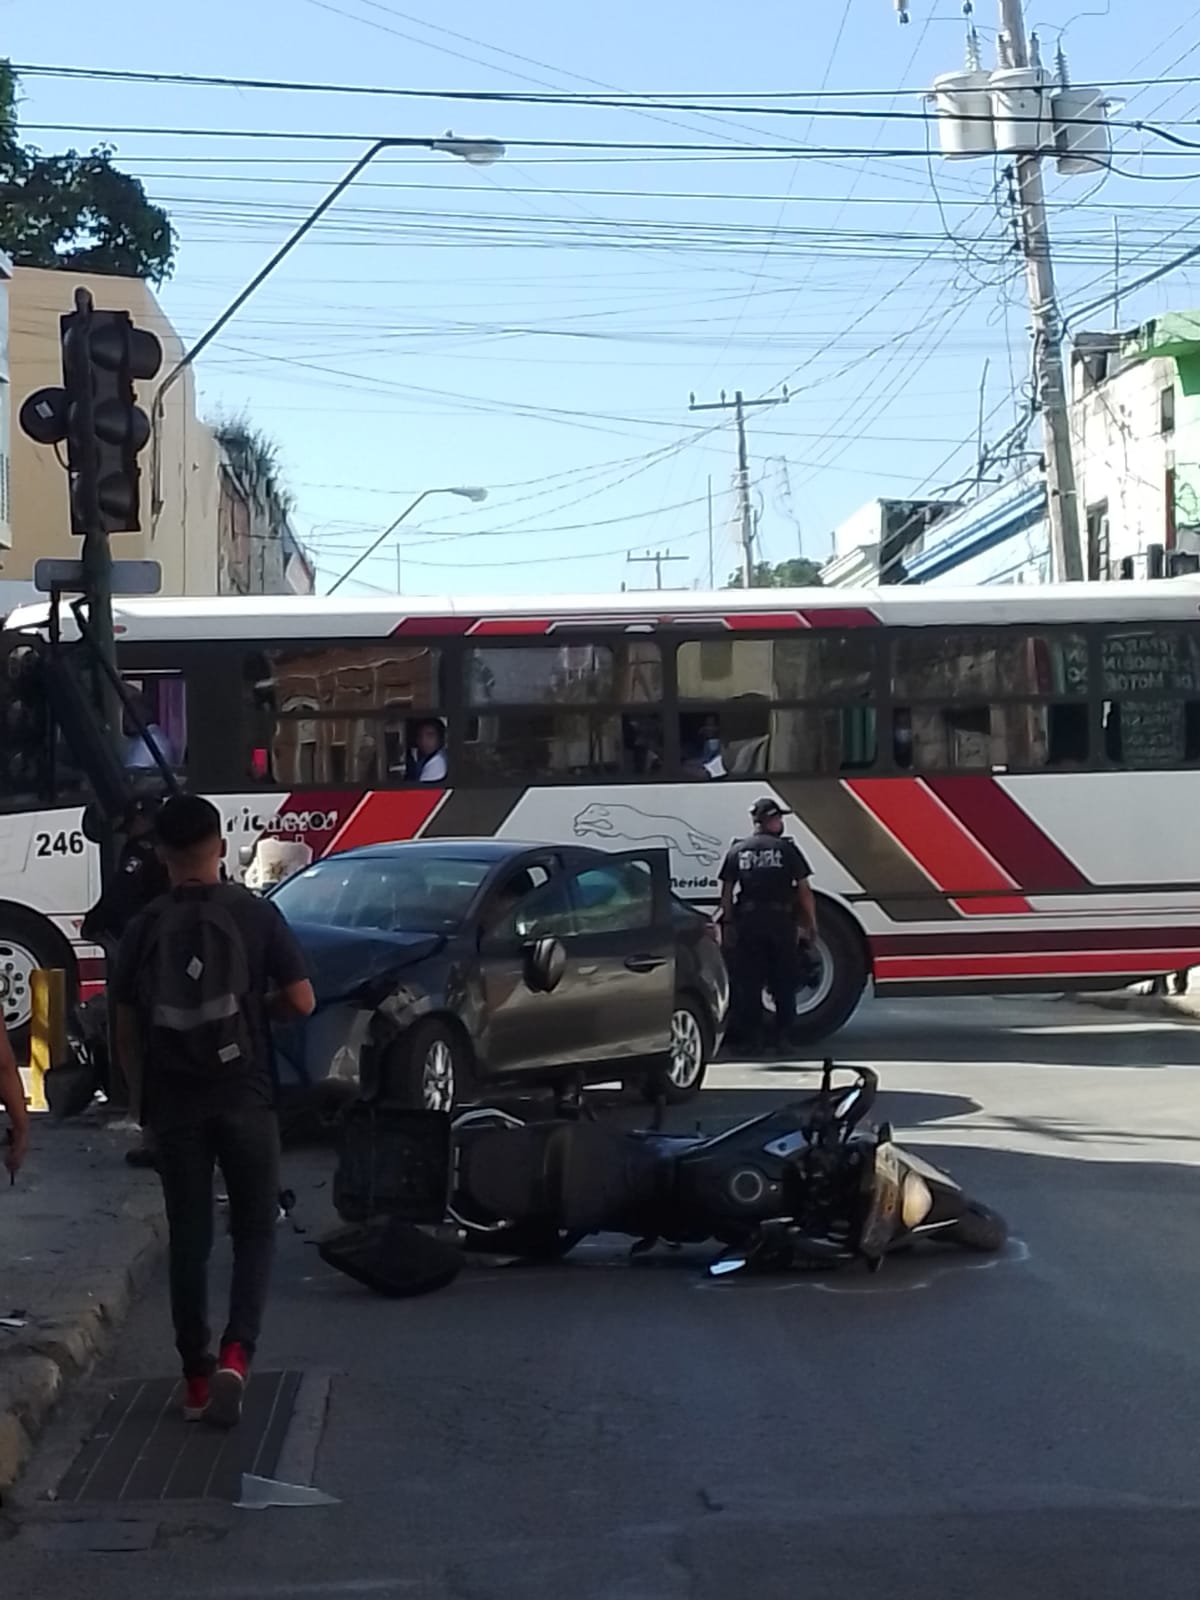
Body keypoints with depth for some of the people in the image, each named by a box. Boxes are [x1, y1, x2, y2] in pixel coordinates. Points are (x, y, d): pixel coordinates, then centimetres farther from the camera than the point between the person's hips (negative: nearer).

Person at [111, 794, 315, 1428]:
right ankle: (236, 1352, -11)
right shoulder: (255, 914, -6)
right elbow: (300, 1001, -8)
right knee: (255, 1228, 9)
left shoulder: (145, 927, -1)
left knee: (188, 1238, 11)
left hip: (173, 1103, 2)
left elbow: (127, 1027, 3)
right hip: (243, 1097, -2)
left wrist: (142, 1096, 16)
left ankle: (196, 1375, 14)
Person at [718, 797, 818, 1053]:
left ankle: (752, 1037, 6)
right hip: (780, 920, -2)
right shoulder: (787, 849, -1)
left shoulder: (738, 851, 5)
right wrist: (811, 923, 4)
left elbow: (726, 892, 2)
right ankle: (782, 1036, 5)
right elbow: (804, 890, -2)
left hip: (748, 921, 2)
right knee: (783, 982, 7)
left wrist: (728, 924, 6)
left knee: (749, 983, 7)